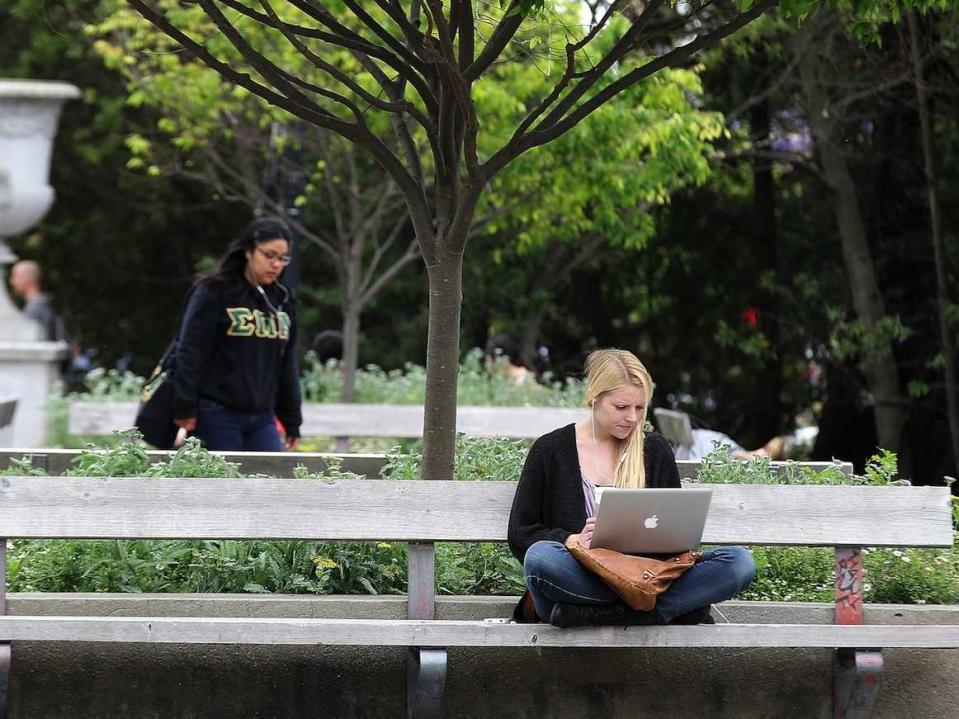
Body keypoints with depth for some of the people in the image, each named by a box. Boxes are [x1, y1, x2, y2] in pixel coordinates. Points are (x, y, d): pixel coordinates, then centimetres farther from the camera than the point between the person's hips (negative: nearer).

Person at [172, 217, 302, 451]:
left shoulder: (283, 300, 14)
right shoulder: (214, 293, -5)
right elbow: (190, 355, -8)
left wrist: (292, 422, 17)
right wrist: (185, 410, -13)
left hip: (263, 419, 6)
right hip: (218, 416, -6)